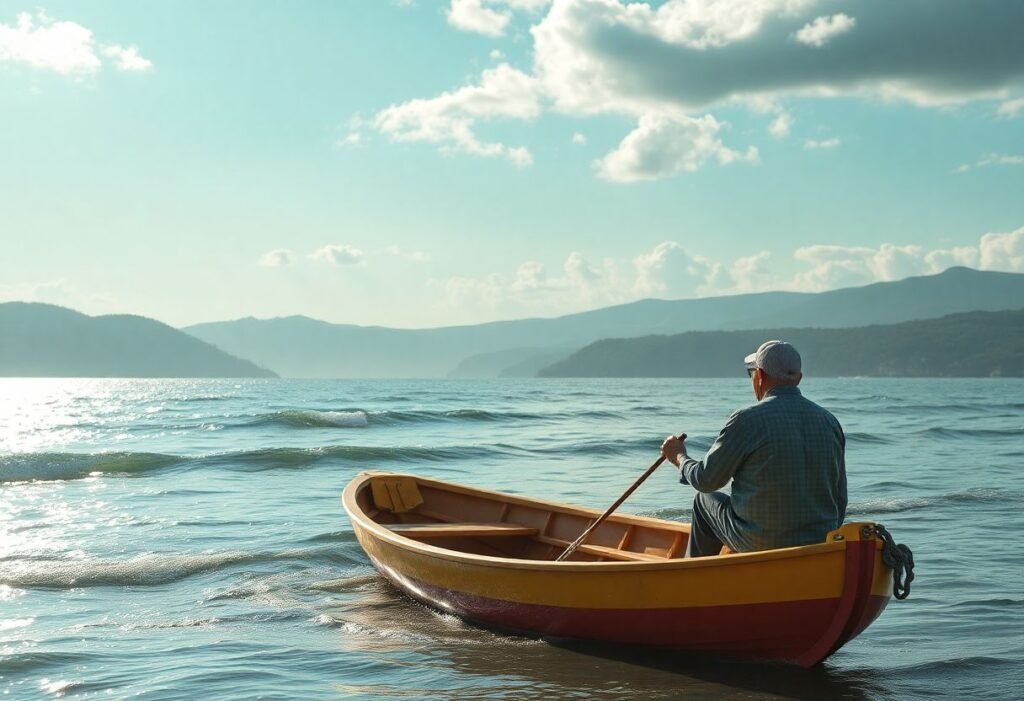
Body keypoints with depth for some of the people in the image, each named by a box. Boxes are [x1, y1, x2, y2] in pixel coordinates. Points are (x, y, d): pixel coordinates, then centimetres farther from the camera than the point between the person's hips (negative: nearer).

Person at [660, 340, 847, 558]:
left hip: (759, 545, -5)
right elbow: (840, 501, 5)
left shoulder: (747, 420, -14)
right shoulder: (830, 422, 1)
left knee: (704, 501, 22)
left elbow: (706, 480, -4)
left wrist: (679, 457, 17)